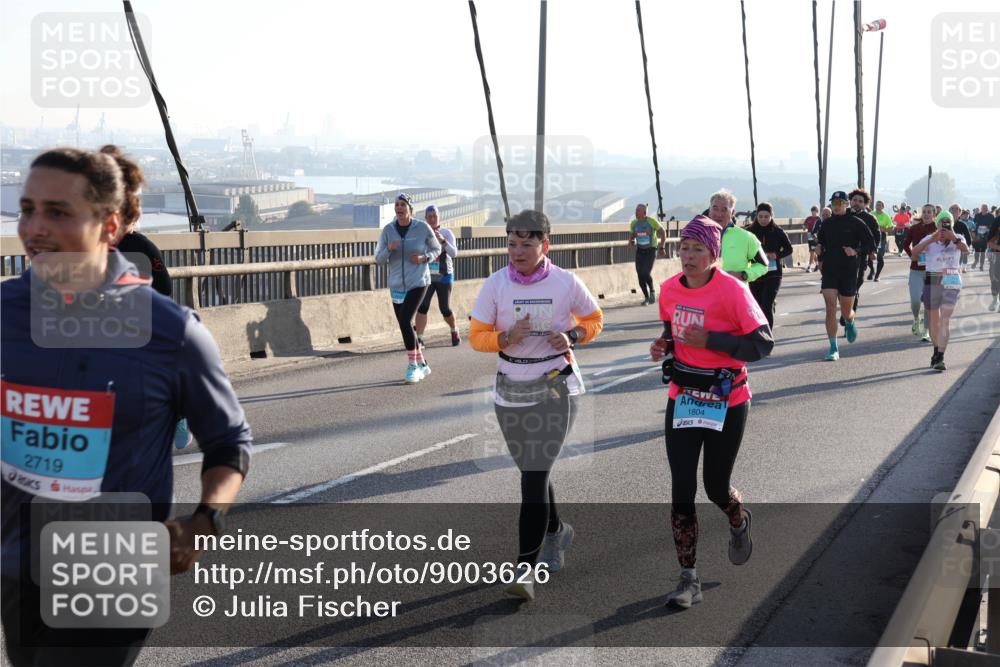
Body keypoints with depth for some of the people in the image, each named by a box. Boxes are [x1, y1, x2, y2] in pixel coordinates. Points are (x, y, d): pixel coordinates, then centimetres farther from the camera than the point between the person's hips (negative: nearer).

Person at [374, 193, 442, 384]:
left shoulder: (422, 227, -7)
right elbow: (378, 259, 1)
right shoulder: (388, 230, -1)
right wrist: (389, 249, -19)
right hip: (396, 285, 4)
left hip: (417, 283, -4)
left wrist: (424, 258, -12)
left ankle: (413, 366, -7)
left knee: (405, 321, -20)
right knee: (405, 326, 9)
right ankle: (422, 365, 26)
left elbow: (436, 249, 8)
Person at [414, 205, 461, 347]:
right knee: (422, 306, -12)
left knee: (445, 308, 3)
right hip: (426, 276, 1)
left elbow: (454, 253, -15)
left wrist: (443, 241, -28)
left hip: (444, 276, -1)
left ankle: (455, 332, 30)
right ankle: (419, 338, -12)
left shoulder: (447, 233, -4)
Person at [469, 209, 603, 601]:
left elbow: (594, 320, 8)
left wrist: (572, 337, -12)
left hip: (555, 388, -3)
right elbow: (476, 337, 0)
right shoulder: (495, 285, -5)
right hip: (511, 389, 3)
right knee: (533, 472, 16)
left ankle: (525, 570, -10)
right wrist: (507, 338, -20)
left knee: (534, 476, -11)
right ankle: (555, 532, 45)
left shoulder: (566, 282, -7)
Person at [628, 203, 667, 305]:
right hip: (640, 250, 5)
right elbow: (631, 234, 17)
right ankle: (646, 297, 16)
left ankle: (652, 291, 8)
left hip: (651, 250, -4)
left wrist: (662, 247, -5)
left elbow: (663, 232, -3)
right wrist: (631, 241, -6)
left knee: (646, 273, -19)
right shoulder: (634, 223, 1)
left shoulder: (652, 221, -12)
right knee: (640, 275, -1)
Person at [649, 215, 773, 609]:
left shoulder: (732, 291, -16)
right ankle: (688, 579, 7)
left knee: (716, 487, 8)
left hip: (726, 403, -4)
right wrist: (664, 345, -3)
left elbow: (763, 344, -17)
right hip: (682, 399, 4)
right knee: (681, 489, -2)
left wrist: (711, 341, -26)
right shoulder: (670, 289, 0)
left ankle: (740, 523, 46)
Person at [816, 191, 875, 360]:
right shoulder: (827, 224, 8)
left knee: (846, 313, 8)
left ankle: (850, 323, 47)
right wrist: (821, 259, 8)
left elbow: (870, 245, -1)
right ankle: (834, 349, -8)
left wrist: (856, 252, -18)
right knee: (830, 309, -11)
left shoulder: (856, 223, -3)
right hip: (829, 272, 2)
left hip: (849, 273, -2)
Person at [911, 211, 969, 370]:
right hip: (932, 281, 1)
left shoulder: (958, 238, 0)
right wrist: (932, 239, -32)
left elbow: (966, 249, -21)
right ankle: (937, 350, 33)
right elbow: (915, 251, -21)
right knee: (933, 320, 12)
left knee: (945, 319, -12)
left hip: (951, 281, -1)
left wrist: (954, 238, -36)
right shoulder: (929, 239, -3)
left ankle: (940, 357, -15)